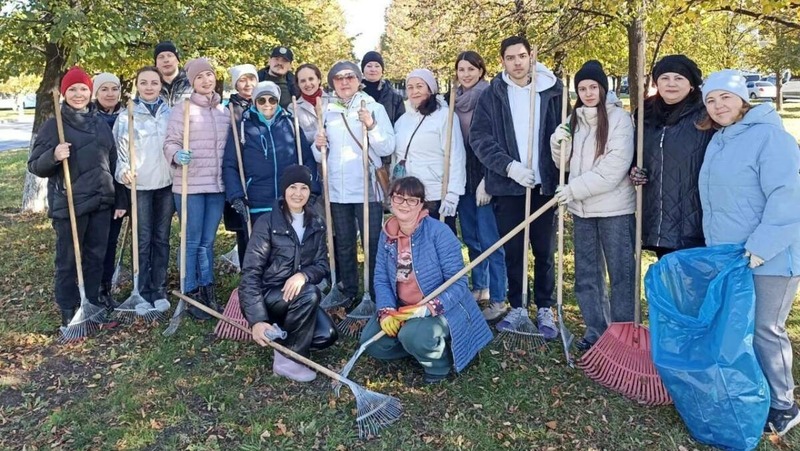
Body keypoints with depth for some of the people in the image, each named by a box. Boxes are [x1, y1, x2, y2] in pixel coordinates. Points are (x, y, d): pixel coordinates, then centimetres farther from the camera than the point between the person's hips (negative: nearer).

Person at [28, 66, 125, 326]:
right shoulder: (53, 125, -3)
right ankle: (68, 309, 17)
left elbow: (113, 163, 15)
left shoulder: (101, 125, 11)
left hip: (101, 202, 4)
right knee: (68, 259, 4)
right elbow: (34, 166, -4)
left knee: (97, 256, 12)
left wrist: (120, 199, 12)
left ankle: (92, 301, 27)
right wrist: (53, 156, -26)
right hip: (69, 203, -4)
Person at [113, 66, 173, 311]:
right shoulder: (127, 115, 1)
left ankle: (159, 290, 16)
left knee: (162, 238, 8)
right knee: (143, 240, 0)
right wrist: (123, 171, -17)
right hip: (140, 185, -2)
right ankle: (144, 292, 9)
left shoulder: (170, 113, 8)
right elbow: (120, 148, -1)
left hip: (166, 183, 2)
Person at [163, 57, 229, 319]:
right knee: (192, 242, 3)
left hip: (217, 185, 5)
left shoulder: (224, 110, 12)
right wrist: (177, 155, -28)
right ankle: (191, 295, 13)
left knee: (208, 241, 13)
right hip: (190, 185, -5)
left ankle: (207, 291, 23)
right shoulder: (182, 109, -4)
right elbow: (170, 143, -7)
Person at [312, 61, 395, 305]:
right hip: (337, 189, 4)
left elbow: (387, 148, -6)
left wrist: (372, 126, -19)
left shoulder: (374, 108, 1)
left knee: (373, 243, -1)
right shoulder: (327, 112, 10)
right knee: (343, 244, 11)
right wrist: (318, 146, -6)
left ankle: (376, 294, 9)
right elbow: (320, 156, 15)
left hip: (367, 188, -4)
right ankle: (348, 291, 23)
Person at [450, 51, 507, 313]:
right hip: (462, 178, 7)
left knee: (489, 239, -5)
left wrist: (487, 180, -17)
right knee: (470, 237, 14)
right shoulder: (454, 101, 12)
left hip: (484, 178, -7)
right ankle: (478, 287, 28)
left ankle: (497, 299, 3)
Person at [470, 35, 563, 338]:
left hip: (544, 184, 0)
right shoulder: (492, 95, 1)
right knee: (512, 250, 8)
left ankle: (545, 310, 21)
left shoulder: (551, 91, 3)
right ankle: (516, 307, 23)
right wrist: (509, 166, -16)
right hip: (507, 185, 0)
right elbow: (479, 138, -5)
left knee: (544, 251, 7)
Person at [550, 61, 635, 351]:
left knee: (620, 271, 4)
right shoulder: (574, 120, 11)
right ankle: (595, 329, 24)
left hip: (615, 208, -6)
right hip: (582, 208, 6)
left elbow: (615, 167, -18)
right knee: (587, 272, 12)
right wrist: (558, 142, -4)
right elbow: (565, 164, 16)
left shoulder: (619, 118, -8)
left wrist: (575, 189, -19)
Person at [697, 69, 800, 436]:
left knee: (765, 330, 1)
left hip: (769, 257, -8)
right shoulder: (718, 141, 13)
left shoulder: (769, 135, -13)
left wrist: (760, 247, -24)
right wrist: (716, 245, 15)